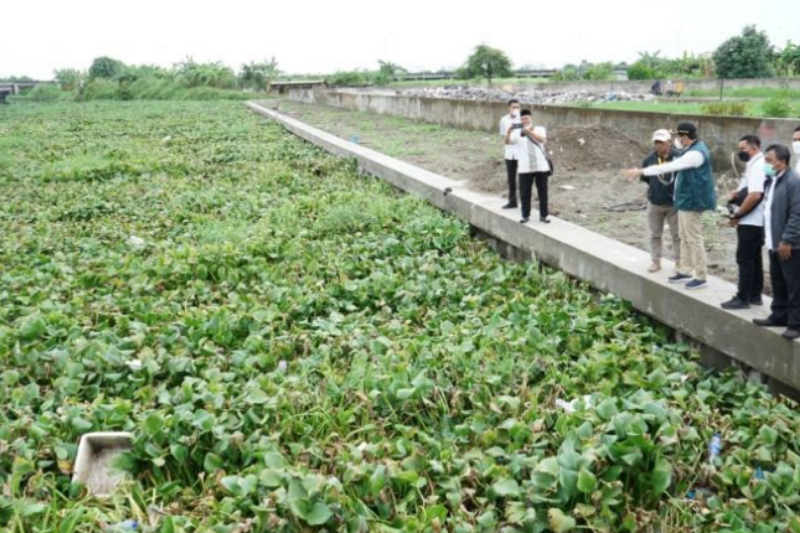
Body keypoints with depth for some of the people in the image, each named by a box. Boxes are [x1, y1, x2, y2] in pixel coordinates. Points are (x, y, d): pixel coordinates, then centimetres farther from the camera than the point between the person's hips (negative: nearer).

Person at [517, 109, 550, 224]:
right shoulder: (519, 132, 3)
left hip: (541, 166, 0)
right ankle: (525, 215, 12)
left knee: (543, 191, 5)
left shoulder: (540, 129, 1)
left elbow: (542, 139, -21)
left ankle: (544, 215, 15)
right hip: (525, 168, 0)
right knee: (524, 193, 1)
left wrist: (529, 132, -34)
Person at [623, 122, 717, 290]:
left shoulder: (695, 154, -23)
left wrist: (641, 171, -27)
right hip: (686, 199, 11)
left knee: (694, 239, -5)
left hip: (692, 201, -11)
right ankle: (685, 271, 25)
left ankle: (701, 277, 2)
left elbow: (668, 167, -28)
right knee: (685, 237, 16)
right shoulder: (693, 148, 9)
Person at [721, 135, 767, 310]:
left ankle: (743, 298, -1)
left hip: (750, 221, -10)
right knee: (754, 258, 14)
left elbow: (755, 195, -28)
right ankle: (755, 295, 21)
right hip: (755, 221, 10)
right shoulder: (757, 164, 15)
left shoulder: (756, 166, -18)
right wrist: (738, 193, 4)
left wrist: (737, 214, -18)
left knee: (745, 259, -5)